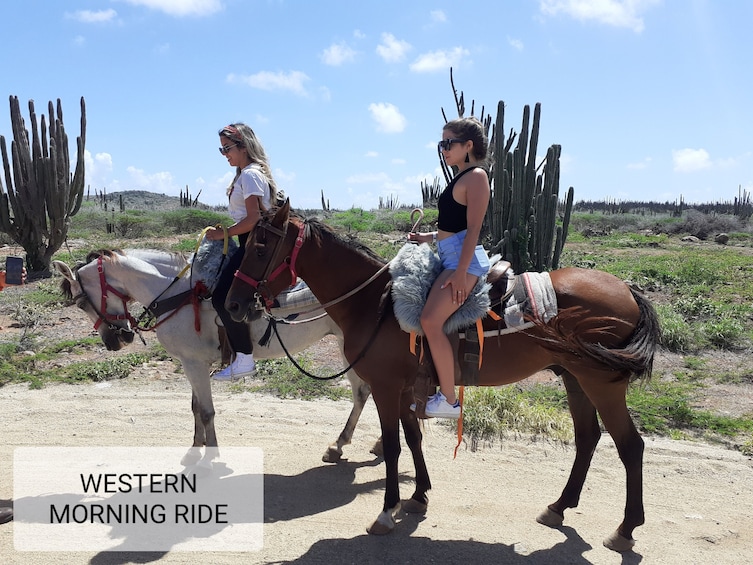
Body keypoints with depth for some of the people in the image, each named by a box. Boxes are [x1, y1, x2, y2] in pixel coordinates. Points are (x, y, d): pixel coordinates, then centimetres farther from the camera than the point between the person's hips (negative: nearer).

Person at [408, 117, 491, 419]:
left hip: (464, 259, -11)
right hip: (449, 257, 11)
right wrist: (429, 237, 17)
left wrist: (460, 274, -22)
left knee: (431, 320, -21)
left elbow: (473, 229, -17)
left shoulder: (476, 177, -9)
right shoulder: (460, 177, 19)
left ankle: (449, 400, -12)